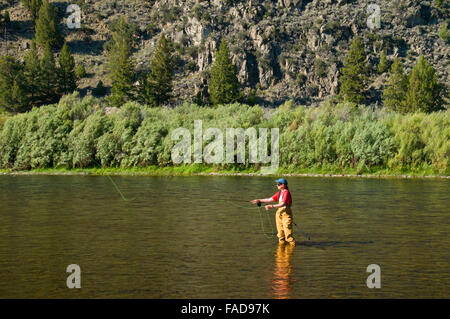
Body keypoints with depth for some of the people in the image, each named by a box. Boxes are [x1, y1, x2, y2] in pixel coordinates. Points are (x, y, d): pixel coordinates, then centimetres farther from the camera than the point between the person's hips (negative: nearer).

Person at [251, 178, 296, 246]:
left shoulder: (286, 192, -15)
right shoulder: (279, 193, 13)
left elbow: (283, 204, -25)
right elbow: (270, 199, 16)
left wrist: (272, 206, -31)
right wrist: (259, 200, 12)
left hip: (286, 214, -9)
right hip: (279, 213, 9)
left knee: (287, 231, -9)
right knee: (280, 231, 12)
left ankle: (292, 243, 0)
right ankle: (281, 242, 22)